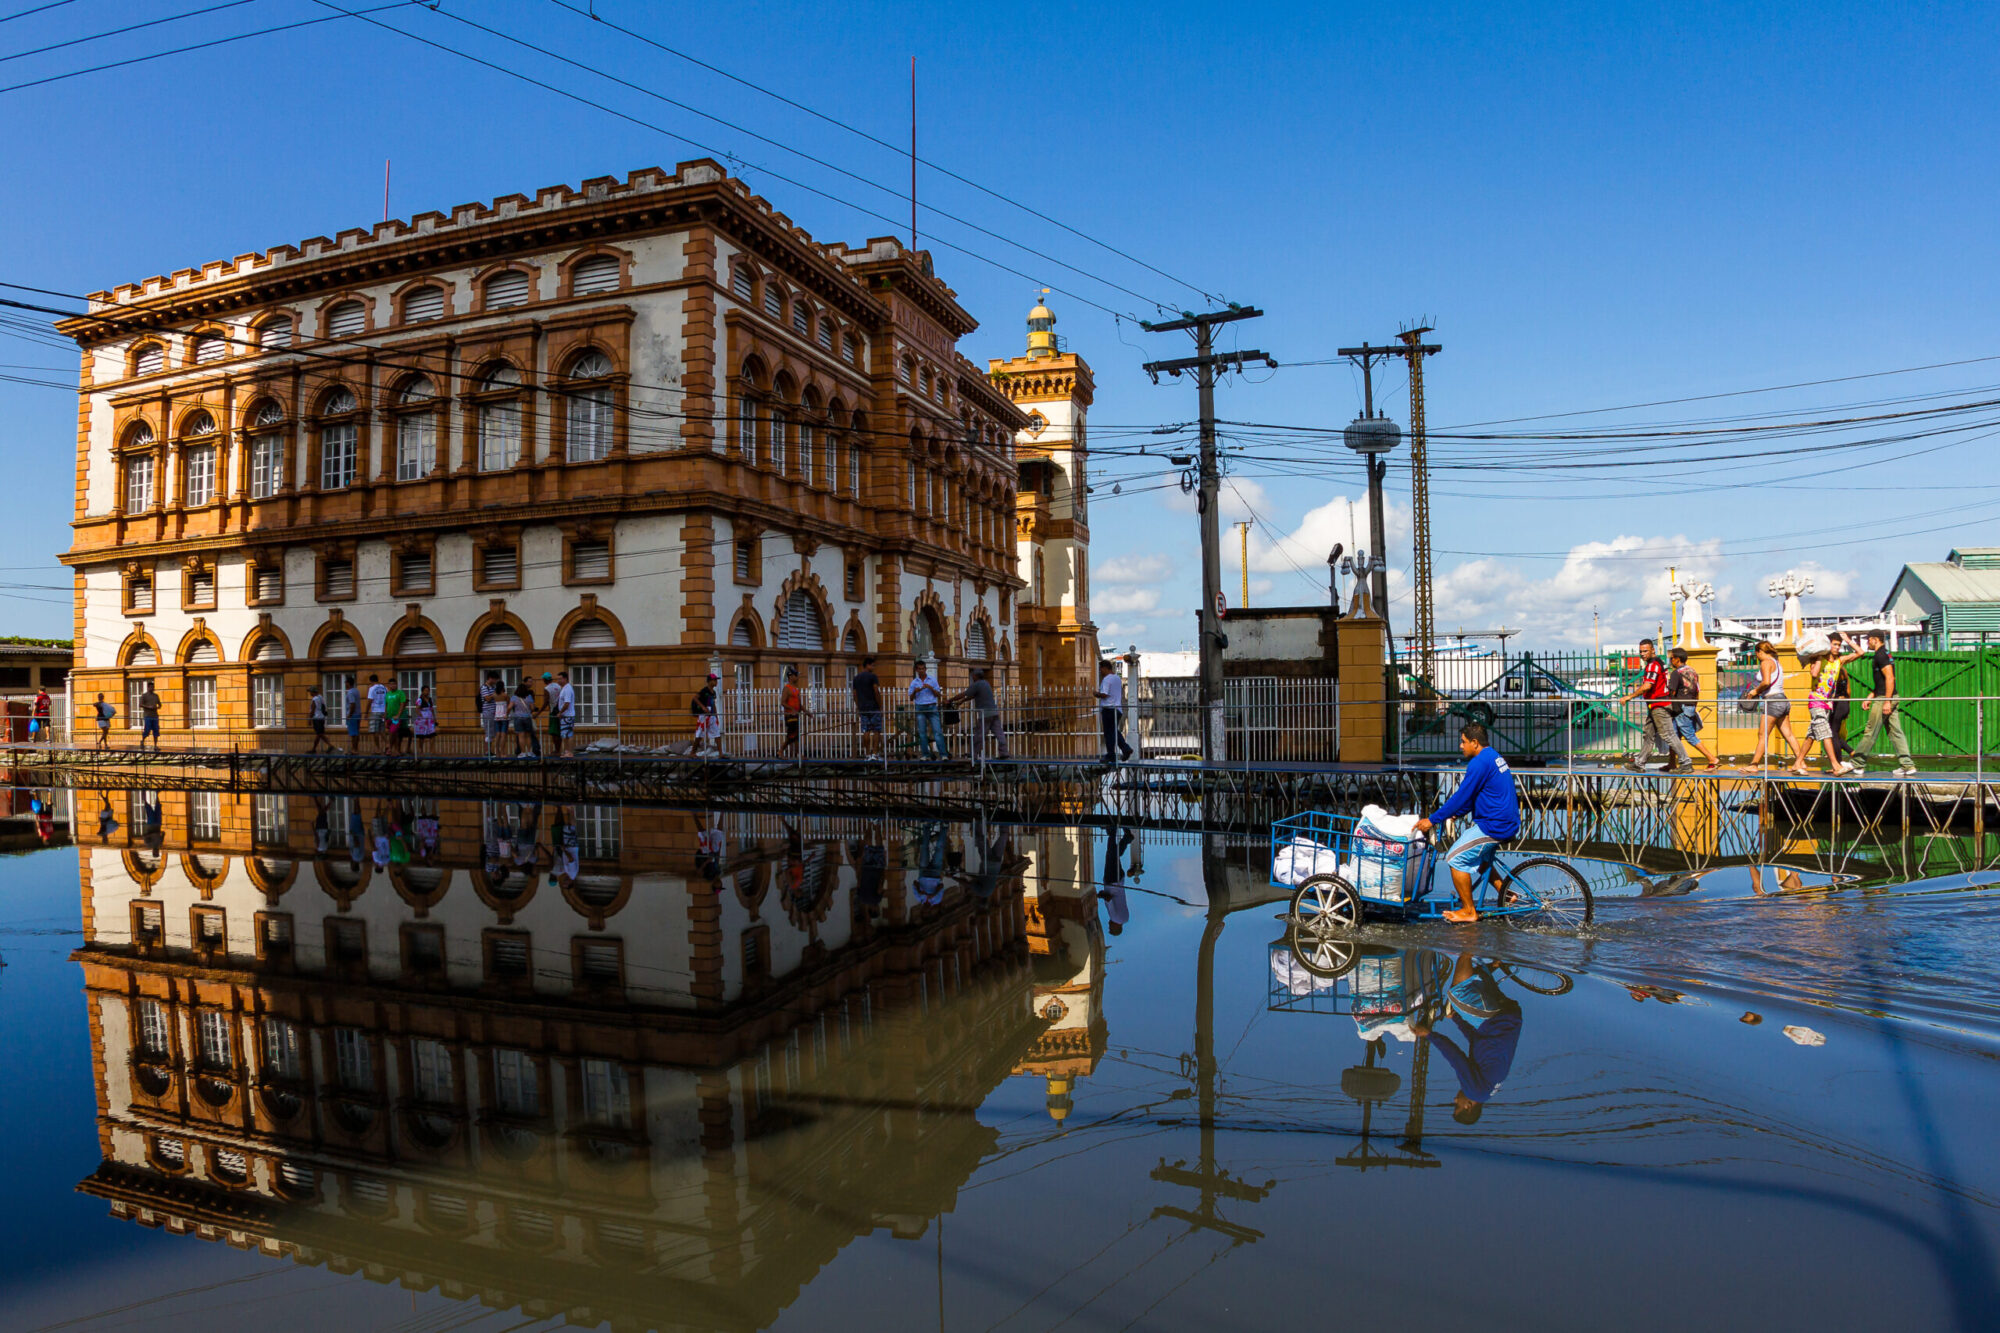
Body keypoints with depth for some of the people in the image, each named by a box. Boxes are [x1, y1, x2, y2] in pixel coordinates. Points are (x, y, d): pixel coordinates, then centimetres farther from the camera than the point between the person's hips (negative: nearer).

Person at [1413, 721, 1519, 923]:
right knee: (1479, 859, 28)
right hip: (1509, 822, 11)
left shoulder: (1480, 763, -18)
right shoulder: (1495, 757, 14)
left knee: (1456, 858, -6)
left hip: (1494, 826, -11)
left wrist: (1432, 820, -14)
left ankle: (1468, 911, 2)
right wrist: (1455, 814, 19)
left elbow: (1462, 796, -19)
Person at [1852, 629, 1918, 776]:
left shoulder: (1881, 655, -13)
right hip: (1890, 698, 10)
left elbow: (1890, 678, -21)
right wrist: (1870, 697, 24)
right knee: (1895, 732, 7)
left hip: (1884, 698, -10)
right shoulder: (1885, 654, 19)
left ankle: (1856, 764, 3)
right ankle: (1907, 765, 4)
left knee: (1871, 732, -3)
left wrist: (1886, 701, -23)